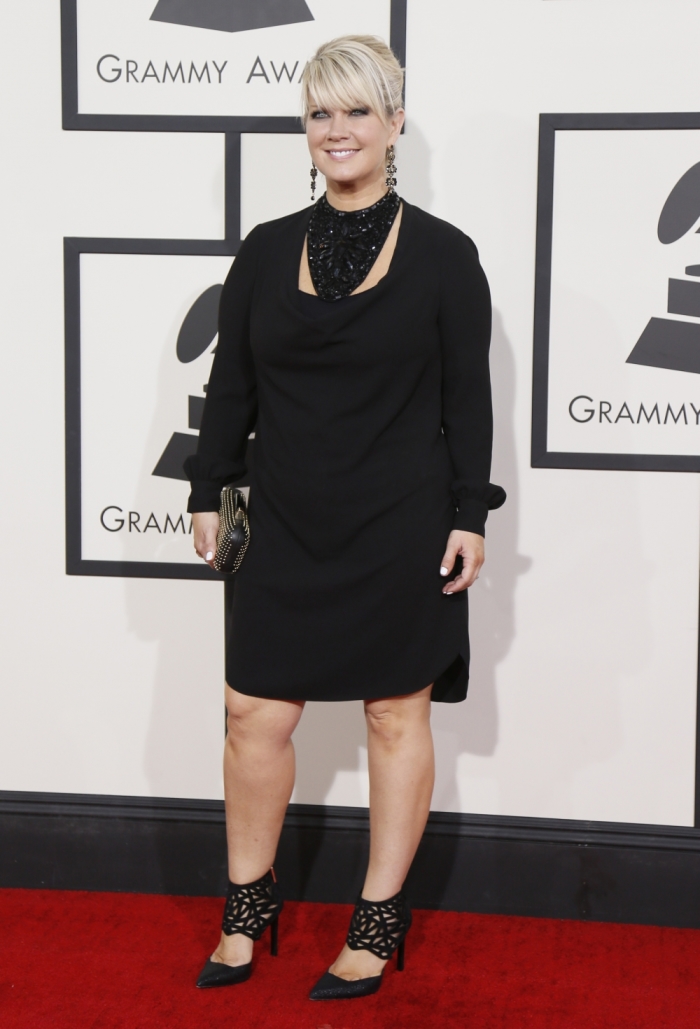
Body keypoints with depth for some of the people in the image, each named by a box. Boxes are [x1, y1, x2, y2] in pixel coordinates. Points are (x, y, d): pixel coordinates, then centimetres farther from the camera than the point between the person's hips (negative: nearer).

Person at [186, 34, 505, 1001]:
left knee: (398, 714, 6)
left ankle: (379, 923, 20)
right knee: (255, 713, 4)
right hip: (289, 528, 3)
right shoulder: (266, 251, 6)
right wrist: (207, 492, 8)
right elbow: (230, 385, 10)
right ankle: (249, 904, 23)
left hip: (402, 530, -3)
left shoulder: (443, 254, -2)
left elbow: (467, 398, -2)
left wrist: (469, 516, -6)